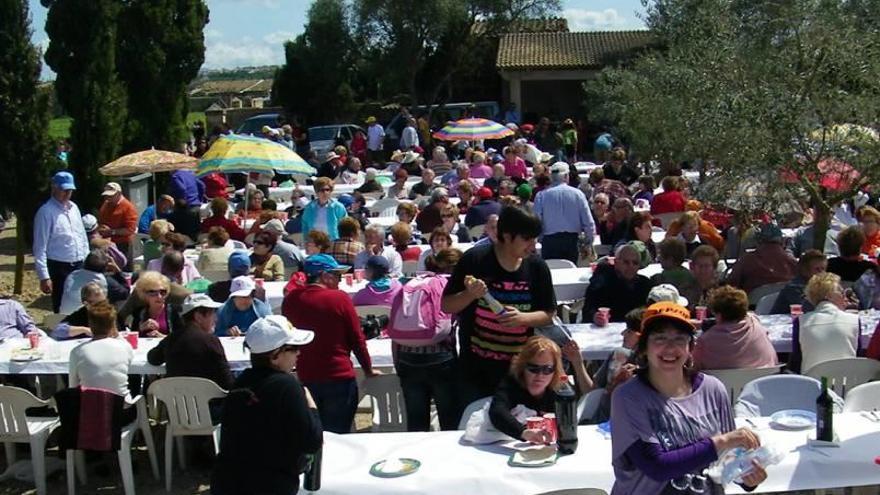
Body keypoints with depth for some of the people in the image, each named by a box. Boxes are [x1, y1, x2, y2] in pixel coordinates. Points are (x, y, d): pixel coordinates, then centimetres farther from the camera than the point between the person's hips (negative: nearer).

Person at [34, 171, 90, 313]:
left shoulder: (74, 207, 10)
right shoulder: (46, 212, -11)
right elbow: (40, 247, -13)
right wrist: (44, 276, -17)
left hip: (79, 265, 6)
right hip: (58, 267, -6)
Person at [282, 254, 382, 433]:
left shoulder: (291, 299, 0)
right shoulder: (339, 298, -11)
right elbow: (357, 339, -6)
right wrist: (368, 370, 8)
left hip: (305, 378, 4)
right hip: (339, 376, -4)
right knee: (338, 433, 3)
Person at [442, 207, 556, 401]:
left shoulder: (537, 267, -3)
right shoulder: (475, 259, -11)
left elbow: (548, 314, 3)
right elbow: (446, 306, -4)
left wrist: (522, 317, -16)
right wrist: (469, 295, -24)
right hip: (476, 369, -2)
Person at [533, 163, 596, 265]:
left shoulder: (541, 195, -2)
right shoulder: (577, 194, 0)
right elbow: (588, 222, -1)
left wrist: (540, 239, 9)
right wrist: (589, 241, 10)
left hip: (550, 241, -1)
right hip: (572, 240, 1)